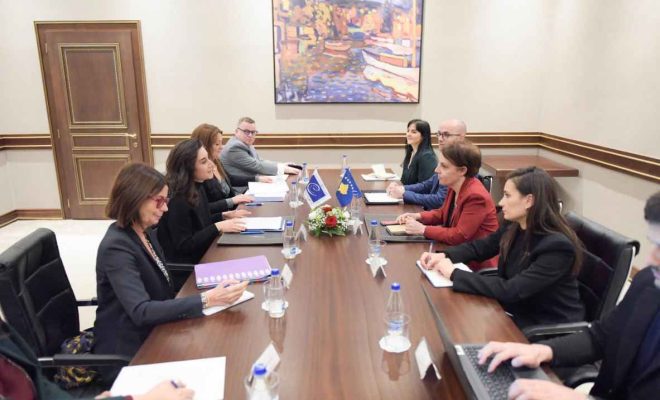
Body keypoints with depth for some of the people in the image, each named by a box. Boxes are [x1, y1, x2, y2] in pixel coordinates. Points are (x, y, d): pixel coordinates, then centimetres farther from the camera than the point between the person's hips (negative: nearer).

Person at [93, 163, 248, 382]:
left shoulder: (146, 232, 4)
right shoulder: (116, 247, -22)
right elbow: (141, 312, -30)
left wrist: (211, 292, -7)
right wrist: (206, 299, -35)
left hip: (152, 335, 7)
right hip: (128, 353, -7)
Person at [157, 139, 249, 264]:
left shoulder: (198, 187, 4)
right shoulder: (178, 201, -22)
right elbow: (184, 246, -21)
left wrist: (224, 216, 3)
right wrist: (218, 227, -23)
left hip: (202, 254, 8)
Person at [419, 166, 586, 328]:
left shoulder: (558, 246, -27)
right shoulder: (513, 227, -4)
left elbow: (511, 290, -32)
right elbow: (478, 247, 9)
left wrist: (454, 273, -28)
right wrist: (444, 256, -9)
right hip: (517, 310, 6)